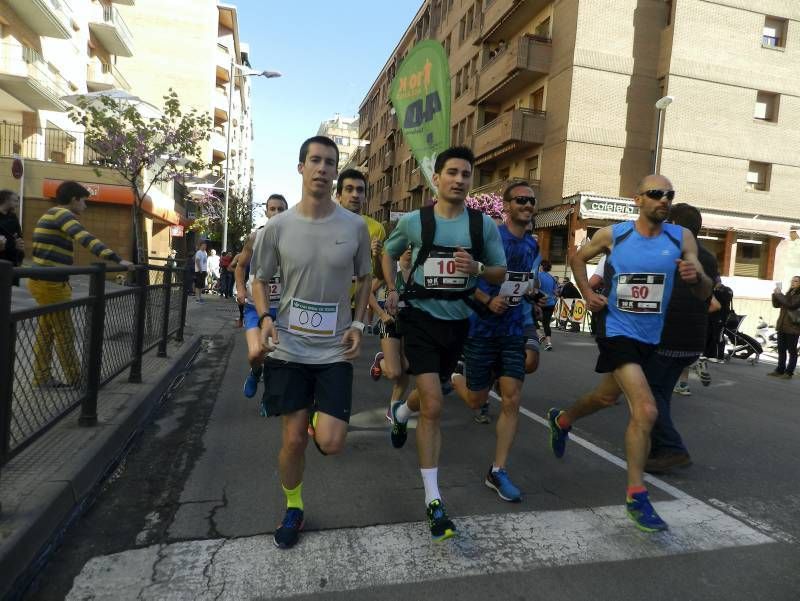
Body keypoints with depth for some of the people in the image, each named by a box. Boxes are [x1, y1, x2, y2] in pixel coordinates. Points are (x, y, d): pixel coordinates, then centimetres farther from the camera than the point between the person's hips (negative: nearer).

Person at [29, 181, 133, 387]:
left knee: (46, 333, 15)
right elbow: (86, 238, -30)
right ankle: (75, 379, 9)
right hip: (51, 284, -10)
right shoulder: (62, 213, -13)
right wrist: (117, 259, -38)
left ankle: (42, 378, 21)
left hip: (45, 282, 10)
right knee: (64, 335, -1)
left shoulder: (51, 215, 20)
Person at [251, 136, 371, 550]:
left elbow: (365, 278, 10)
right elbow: (260, 279, 8)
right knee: (293, 439, 5)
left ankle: (319, 418, 31)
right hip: (289, 349, 0)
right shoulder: (277, 227, -4)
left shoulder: (355, 227, -3)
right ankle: (293, 508, 33)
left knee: (330, 443, -7)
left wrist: (358, 323, -3)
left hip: (335, 350, 0)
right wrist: (264, 318, -10)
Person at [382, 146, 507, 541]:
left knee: (430, 395, 23)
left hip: (458, 320, 3)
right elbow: (388, 252, 15)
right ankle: (433, 502, 1)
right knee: (433, 406, -12)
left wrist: (477, 267, -17)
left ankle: (399, 413, 61)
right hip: (421, 317, -3)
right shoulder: (413, 221, -4)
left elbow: (501, 273, 4)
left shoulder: (484, 224, -2)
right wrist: (392, 290, 2)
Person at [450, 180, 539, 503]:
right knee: (476, 400, 7)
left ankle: (497, 471, 11)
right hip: (481, 328, -5)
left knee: (511, 400, -2)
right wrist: (488, 300, -21)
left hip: (513, 331, 5)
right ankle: (452, 378, 41)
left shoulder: (532, 246, 9)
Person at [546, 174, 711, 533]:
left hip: (650, 336, 5)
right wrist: (587, 294, -3)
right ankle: (636, 496, -2)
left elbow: (704, 294, -3)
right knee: (646, 411, -18)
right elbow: (578, 258, 10)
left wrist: (696, 277, -26)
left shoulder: (682, 238, -3)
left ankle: (561, 420, 54)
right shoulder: (612, 235, -9)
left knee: (607, 397, 23)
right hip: (617, 329, -5)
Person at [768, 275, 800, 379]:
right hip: (782, 326, 7)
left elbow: (790, 305, -21)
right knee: (781, 350, 10)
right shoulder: (788, 293, 15)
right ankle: (780, 370, 16)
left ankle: (789, 372, 1)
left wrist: (779, 294, -15)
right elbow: (776, 305, 13)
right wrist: (775, 294, -1)